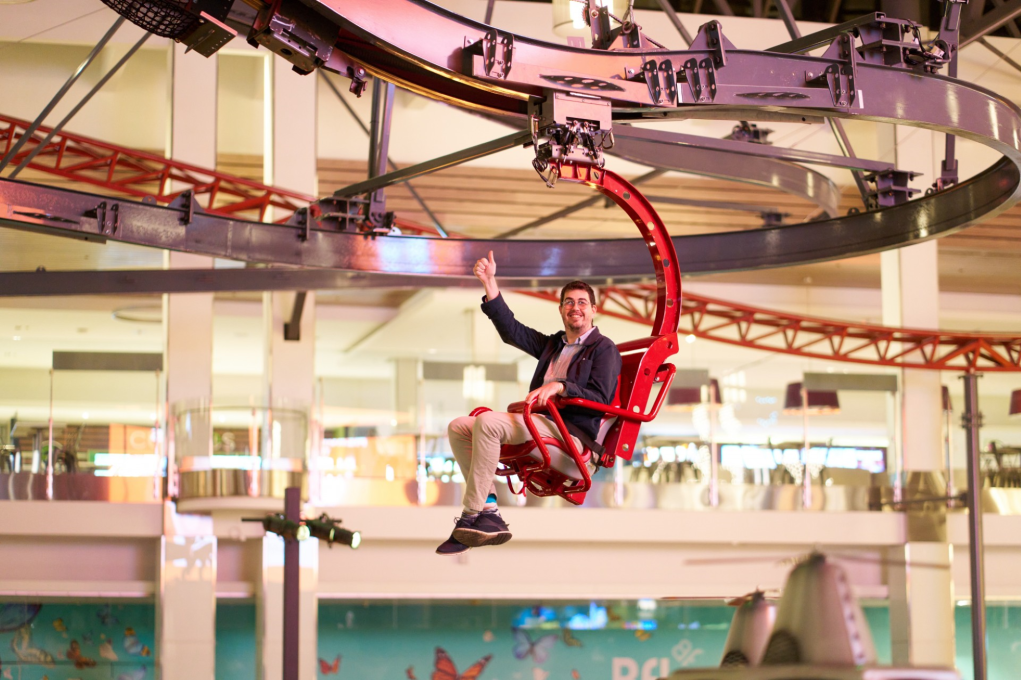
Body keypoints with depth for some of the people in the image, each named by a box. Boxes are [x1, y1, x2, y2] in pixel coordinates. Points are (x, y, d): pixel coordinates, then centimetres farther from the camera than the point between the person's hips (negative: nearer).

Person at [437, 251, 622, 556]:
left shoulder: (604, 349, 8)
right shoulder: (551, 345, 30)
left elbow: (599, 399, -6)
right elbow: (511, 330, 22)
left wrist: (560, 386, -21)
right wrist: (490, 283, 14)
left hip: (571, 433, -8)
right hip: (538, 424, 8)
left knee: (487, 422, -30)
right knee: (459, 427, -8)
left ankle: (471, 517, -32)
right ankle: (489, 511, -22)